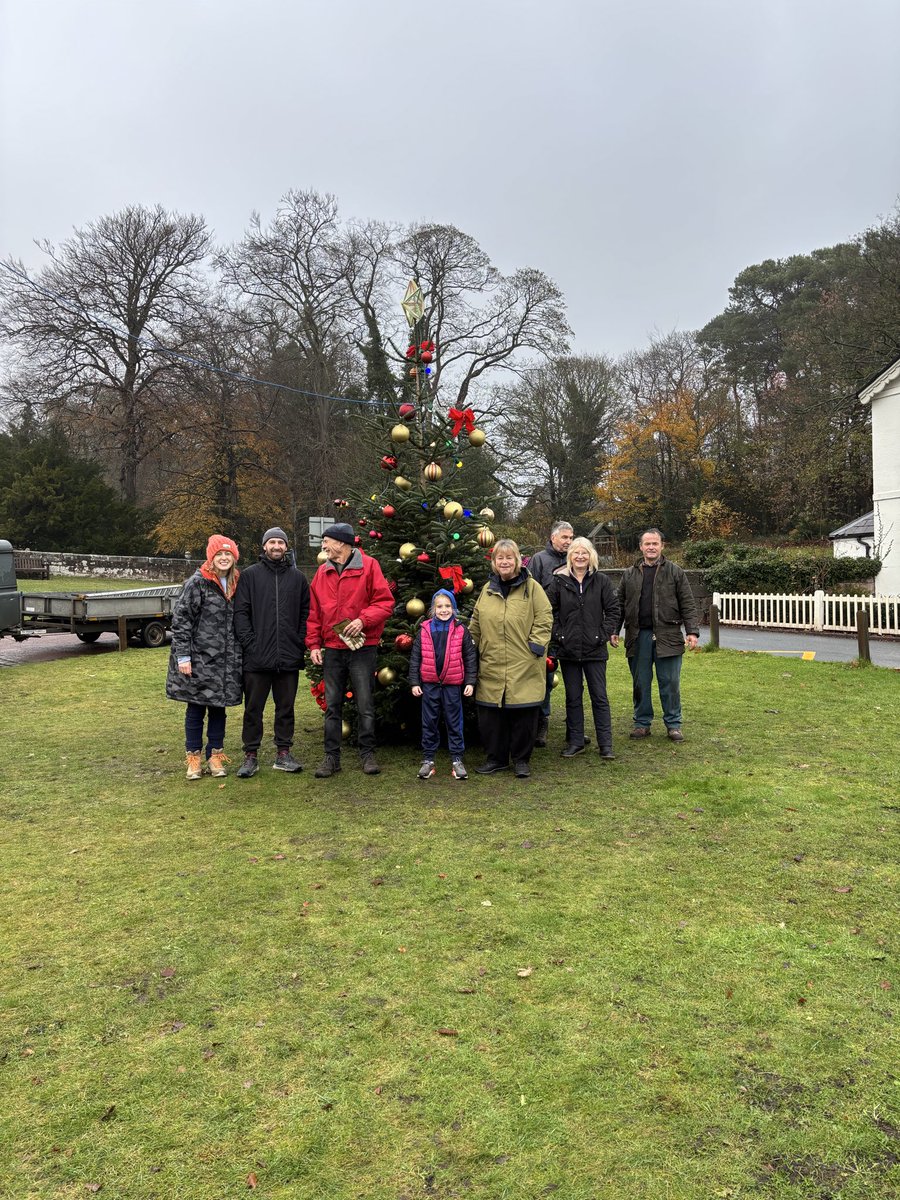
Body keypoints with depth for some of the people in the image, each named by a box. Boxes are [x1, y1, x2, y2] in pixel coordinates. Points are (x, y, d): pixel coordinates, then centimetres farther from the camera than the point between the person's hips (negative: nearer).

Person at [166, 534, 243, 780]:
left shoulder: (236, 584, 9)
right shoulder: (198, 582, -8)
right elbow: (180, 619, -10)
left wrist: (239, 655, 14)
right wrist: (183, 656, -15)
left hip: (226, 661, 5)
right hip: (199, 658, -5)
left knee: (218, 708, 11)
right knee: (196, 708, 5)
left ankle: (215, 756, 21)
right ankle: (194, 758, 17)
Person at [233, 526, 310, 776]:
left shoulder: (298, 577, 9)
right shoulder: (250, 575, 3)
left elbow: (306, 612, 10)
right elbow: (240, 612, -1)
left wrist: (301, 642, -1)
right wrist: (249, 642, -10)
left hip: (289, 657, 2)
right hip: (257, 657, -2)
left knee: (286, 707, 10)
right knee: (253, 708, 5)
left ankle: (283, 753, 20)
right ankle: (251, 755, 15)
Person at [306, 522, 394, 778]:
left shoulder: (368, 566, -4)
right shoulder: (323, 572, 10)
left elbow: (385, 602, -7)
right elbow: (315, 612, 12)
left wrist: (363, 620, -19)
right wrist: (314, 644, 4)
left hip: (362, 647, -4)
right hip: (332, 649, 4)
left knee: (365, 704, 2)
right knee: (332, 706, 8)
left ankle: (367, 753, 16)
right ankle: (332, 756, 16)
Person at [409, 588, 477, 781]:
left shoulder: (461, 631, -2)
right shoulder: (424, 630, 0)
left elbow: (470, 657, 1)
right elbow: (415, 658, 4)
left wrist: (470, 682, -3)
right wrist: (414, 682, 1)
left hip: (453, 685, -1)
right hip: (429, 684, 1)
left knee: (454, 723, 7)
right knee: (429, 723, 9)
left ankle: (457, 760, 16)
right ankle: (428, 760, 18)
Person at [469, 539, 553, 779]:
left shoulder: (531, 587, 0)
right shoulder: (488, 589, 12)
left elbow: (544, 619, -2)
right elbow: (476, 624, 18)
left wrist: (536, 644, -11)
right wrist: (471, 649, 13)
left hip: (524, 667, -4)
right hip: (492, 666, 4)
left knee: (523, 713, 3)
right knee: (490, 714, 7)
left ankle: (521, 759, 19)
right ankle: (496, 757, 23)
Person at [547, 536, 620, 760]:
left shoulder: (601, 581, 1)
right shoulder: (559, 581, 1)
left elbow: (613, 610, 3)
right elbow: (548, 611, 3)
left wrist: (604, 634, -5)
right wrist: (558, 635, -4)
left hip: (594, 649, -1)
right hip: (568, 650, 1)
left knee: (599, 697, 3)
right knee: (573, 698, 10)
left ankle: (605, 745, 10)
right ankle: (575, 742, 20)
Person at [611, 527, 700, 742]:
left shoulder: (675, 572, 4)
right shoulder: (630, 574, 11)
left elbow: (688, 605, 1)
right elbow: (620, 605, 13)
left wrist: (692, 631, -7)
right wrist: (614, 631, 6)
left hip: (667, 636, -2)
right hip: (638, 636, 2)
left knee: (670, 683, 3)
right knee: (640, 683, 9)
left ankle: (673, 724, 15)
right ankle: (642, 723, 20)